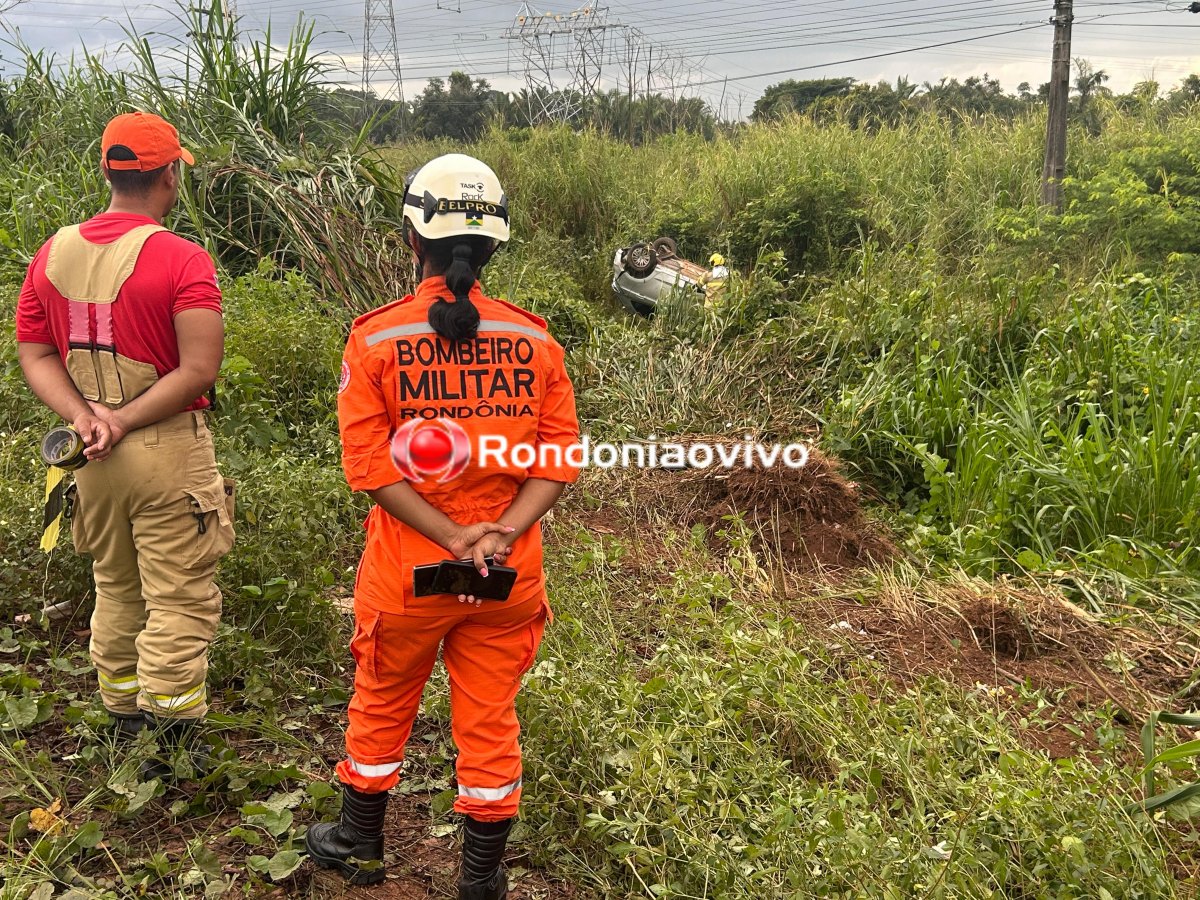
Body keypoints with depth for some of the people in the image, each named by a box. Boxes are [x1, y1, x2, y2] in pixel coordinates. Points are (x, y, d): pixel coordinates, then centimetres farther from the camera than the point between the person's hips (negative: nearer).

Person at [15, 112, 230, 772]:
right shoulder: (182, 259, -14)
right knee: (179, 601, 5)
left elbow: (35, 354, 4)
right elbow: (200, 370, -21)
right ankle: (169, 748, 11)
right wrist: (125, 420, -14)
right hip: (167, 452, -6)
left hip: (92, 457, 6)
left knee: (115, 593, 21)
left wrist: (85, 417, -7)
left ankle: (123, 726, 33)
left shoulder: (52, 254, 5)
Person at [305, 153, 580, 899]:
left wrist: (456, 539, -15)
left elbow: (370, 465, -15)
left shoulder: (375, 341, -10)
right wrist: (501, 535, -15)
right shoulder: (534, 340, -5)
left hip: (406, 571, -1)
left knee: (382, 705, 22)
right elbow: (561, 455, -9)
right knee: (491, 721, 15)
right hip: (509, 576, 1)